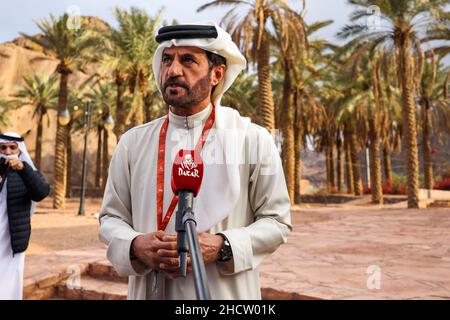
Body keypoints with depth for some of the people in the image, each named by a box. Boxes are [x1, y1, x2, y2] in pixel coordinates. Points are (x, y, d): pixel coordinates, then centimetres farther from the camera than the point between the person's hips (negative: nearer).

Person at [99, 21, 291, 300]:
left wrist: (221, 247, -20)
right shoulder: (133, 142, -1)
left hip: (223, 292, -2)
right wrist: (134, 245, -16)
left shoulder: (254, 140, -7)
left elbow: (276, 221, -5)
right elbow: (111, 217, 5)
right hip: (149, 289, 2)